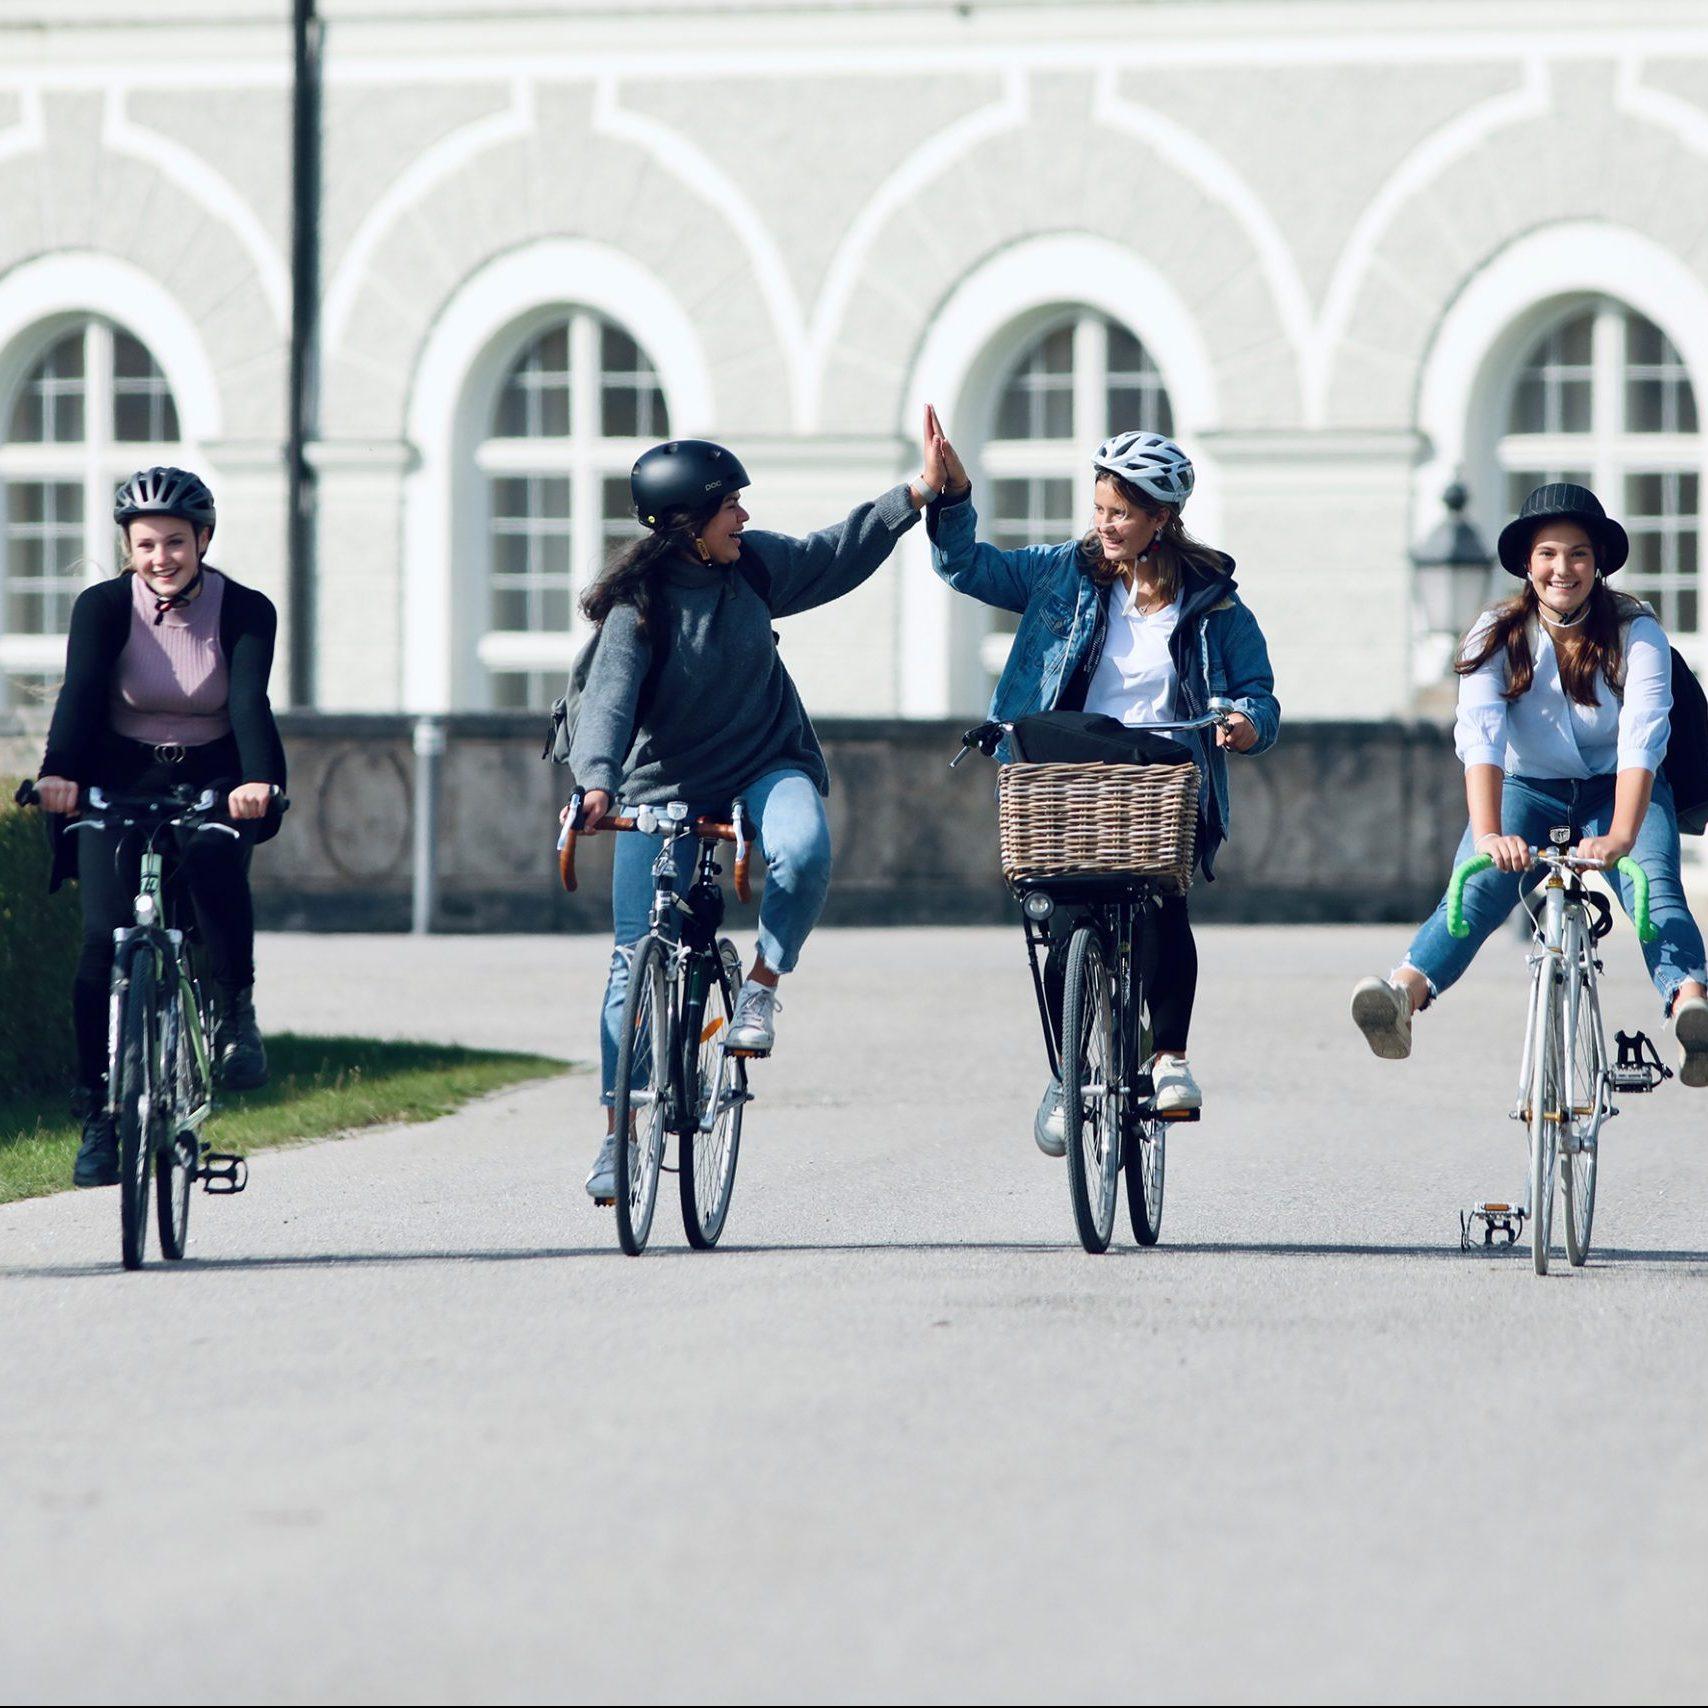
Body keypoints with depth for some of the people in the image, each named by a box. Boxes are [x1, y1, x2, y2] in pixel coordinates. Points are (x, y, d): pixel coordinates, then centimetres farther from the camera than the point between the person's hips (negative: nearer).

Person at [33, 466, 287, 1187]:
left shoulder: (246, 612, -9)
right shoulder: (103, 607, -9)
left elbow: (250, 700, -24)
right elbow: (80, 690, -24)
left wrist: (257, 781, -43)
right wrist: (59, 773, -42)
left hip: (213, 782, -1)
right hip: (119, 782, 1)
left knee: (213, 859, -34)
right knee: (105, 936, -16)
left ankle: (237, 1011, -13)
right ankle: (98, 1112, -6)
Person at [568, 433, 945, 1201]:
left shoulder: (755, 565, -3)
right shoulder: (640, 604, -17)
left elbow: (836, 555, 15)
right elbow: (609, 697, -29)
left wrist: (919, 493, 11)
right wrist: (596, 781, -46)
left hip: (766, 767, 3)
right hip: (663, 786, -3)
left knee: (805, 851, -33)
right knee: (637, 962, -6)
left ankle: (762, 984, -8)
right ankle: (618, 1132, 4)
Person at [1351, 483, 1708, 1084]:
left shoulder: (1637, 633, -15)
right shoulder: (1498, 635, -12)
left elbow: (1642, 739, -29)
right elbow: (1480, 736, -27)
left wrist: (1620, 836, -46)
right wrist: (1487, 833, -45)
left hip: (1618, 791, -1)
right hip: (1527, 790, 1)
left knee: (1654, 883, -30)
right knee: (1480, 886, -27)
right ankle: (1403, 995, -48)